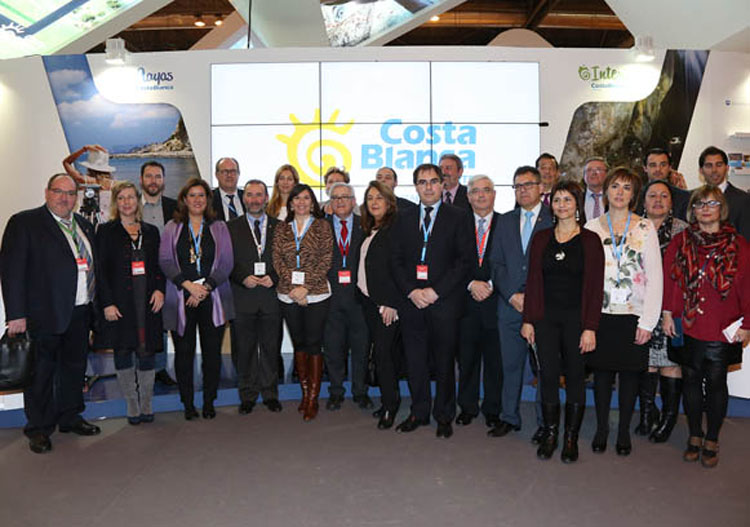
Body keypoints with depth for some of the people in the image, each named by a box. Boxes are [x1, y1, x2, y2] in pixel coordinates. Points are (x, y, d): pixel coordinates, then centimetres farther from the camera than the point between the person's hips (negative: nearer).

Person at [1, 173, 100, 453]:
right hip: (44, 314, -6)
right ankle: (39, 429, 20)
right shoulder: (24, 222, -5)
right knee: (41, 371, 5)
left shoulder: (84, 226, 14)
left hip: (79, 314, 6)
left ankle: (70, 418, 31)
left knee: (75, 367, 15)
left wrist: (95, 306, 10)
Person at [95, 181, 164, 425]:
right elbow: (100, 270, -1)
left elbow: (159, 265, 14)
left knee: (146, 352, 1)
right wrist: (107, 303, -9)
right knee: (122, 352, 3)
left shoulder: (151, 231, 13)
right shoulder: (106, 231, 4)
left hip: (148, 301, 2)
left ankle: (146, 405, 14)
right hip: (119, 302, -1)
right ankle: (132, 406, 15)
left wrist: (160, 289, -3)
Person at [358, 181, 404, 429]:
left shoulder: (395, 228, -11)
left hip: (387, 302, -8)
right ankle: (391, 398, 25)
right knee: (382, 350, 13)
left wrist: (390, 303, -17)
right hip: (368, 299, 8)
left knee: (383, 351, -8)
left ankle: (390, 405, 5)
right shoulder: (368, 230, 15)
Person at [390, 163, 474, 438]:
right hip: (412, 300, 3)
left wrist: (435, 291, -12)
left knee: (444, 361, 6)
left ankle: (444, 415, 22)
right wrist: (411, 291, -6)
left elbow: (464, 260, -5)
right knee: (415, 360, 8)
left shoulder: (458, 217, 1)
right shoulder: (404, 219, 12)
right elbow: (396, 260, 9)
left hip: (444, 302, -3)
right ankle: (419, 412, 25)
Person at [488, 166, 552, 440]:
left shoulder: (555, 220, 1)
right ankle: (509, 416, 24)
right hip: (510, 304, 4)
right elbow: (496, 263, 9)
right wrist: (512, 295, -4)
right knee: (510, 364, 10)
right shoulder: (504, 221, 14)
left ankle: (544, 422, 17)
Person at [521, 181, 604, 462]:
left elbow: (595, 287, -5)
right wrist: (528, 320, 1)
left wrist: (590, 327, -11)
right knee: (548, 376, 4)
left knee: (575, 377, 6)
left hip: (576, 318, -2)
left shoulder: (590, 240, -1)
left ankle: (571, 438, 20)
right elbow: (533, 281, 7)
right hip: (545, 317, 2)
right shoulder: (541, 238, 7)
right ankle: (549, 435, 19)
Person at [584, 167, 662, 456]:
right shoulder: (592, 227, 5)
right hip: (600, 314, 1)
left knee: (630, 373, 8)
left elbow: (655, 277, -2)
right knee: (601, 371, 8)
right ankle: (601, 428, 24)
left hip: (633, 316, -1)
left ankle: (624, 432, 24)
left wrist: (648, 321, -8)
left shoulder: (646, 228, 1)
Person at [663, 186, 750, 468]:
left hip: (722, 330, -1)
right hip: (687, 327, 1)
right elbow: (669, 280, 5)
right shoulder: (680, 242, 4)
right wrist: (668, 314, 0)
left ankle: (712, 440, 23)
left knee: (716, 382, 7)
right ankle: (695, 437, 25)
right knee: (691, 380, 9)